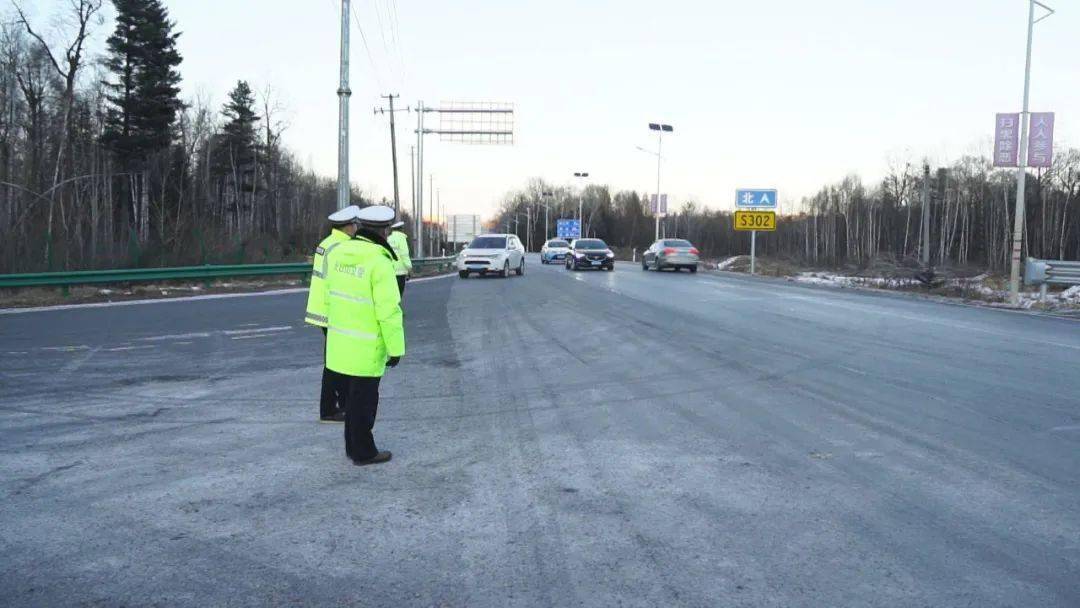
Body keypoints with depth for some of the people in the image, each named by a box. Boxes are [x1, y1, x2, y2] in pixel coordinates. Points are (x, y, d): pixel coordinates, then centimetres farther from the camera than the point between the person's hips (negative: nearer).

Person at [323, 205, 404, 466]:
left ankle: (354, 445, 32)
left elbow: (329, 296, 10)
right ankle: (363, 452, 18)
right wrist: (396, 348, -12)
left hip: (339, 342, 7)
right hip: (365, 347, -7)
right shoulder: (379, 262, -20)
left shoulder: (337, 253, 2)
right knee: (363, 400, 6)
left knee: (351, 397, 20)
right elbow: (389, 310, -20)